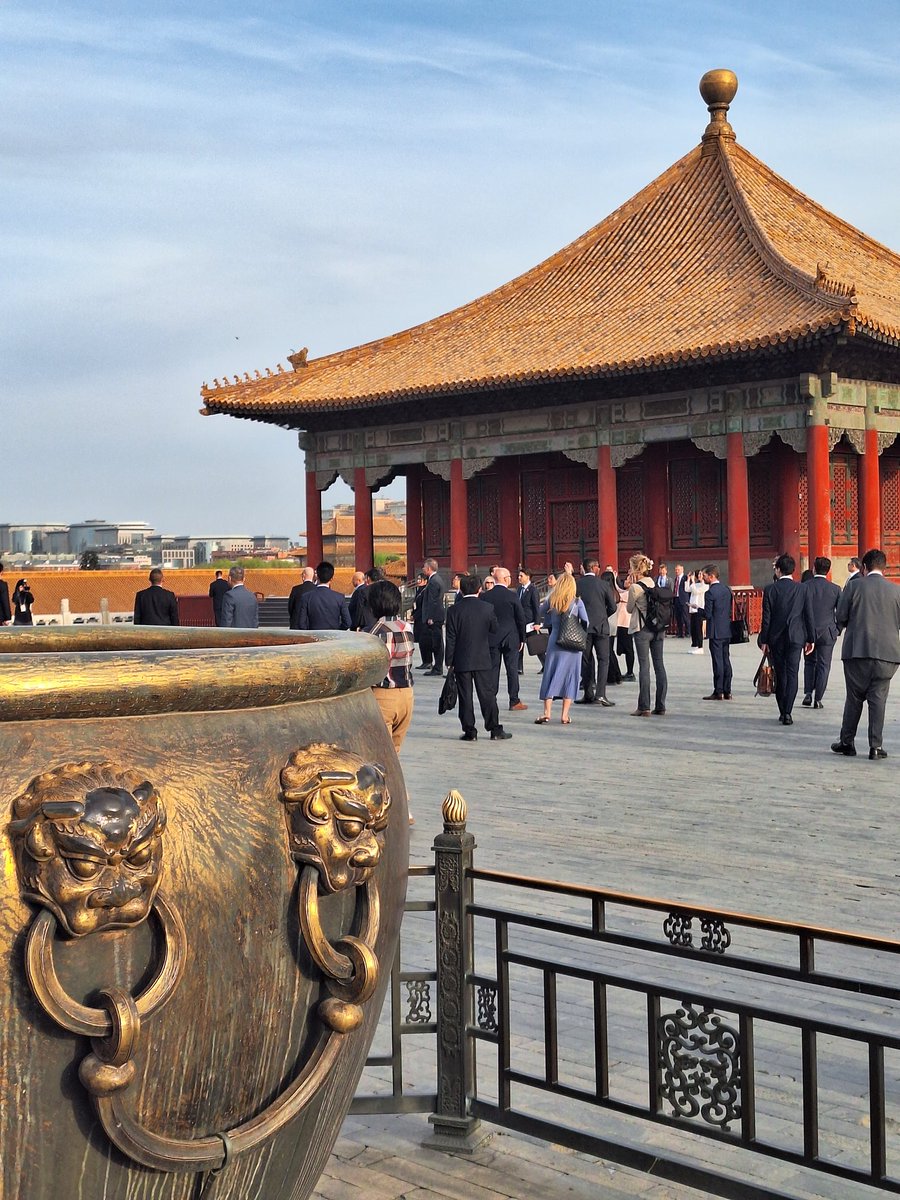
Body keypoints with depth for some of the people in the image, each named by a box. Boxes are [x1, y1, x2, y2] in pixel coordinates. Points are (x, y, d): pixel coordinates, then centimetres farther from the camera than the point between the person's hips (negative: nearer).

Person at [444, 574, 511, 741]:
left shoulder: (454, 610, -7)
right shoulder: (487, 608, -6)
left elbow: (450, 638, -5)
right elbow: (494, 629, 8)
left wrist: (449, 661, 1)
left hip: (461, 661, 0)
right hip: (483, 660, 1)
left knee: (465, 697, 4)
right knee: (488, 695, 6)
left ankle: (469, 731, 5)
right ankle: (495, 730, 8)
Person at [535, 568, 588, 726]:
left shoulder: (551, 600, 0)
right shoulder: (577, 602, -6)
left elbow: (542, 612, 18)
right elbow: (585, 621, -5)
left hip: (555, 642, 2)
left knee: (550, 676, 7)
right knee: (570, 677, 4)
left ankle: (547, 713, -1)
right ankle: (565, 716, 1)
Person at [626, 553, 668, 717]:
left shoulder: (635, 587, -11)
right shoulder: (655, 584, 7)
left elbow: (630, 608, 0)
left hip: (642, 629, -6)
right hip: (658, 629, 6)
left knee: (644, 666, -4)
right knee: (659, 665, 7)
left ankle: (644, 707, -5)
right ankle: (660, 706, 8)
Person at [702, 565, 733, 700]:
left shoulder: (710, 593, -16)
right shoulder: (727, 589, 8)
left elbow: (708, 614, -16)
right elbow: (731, 609, 13)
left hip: (716, 632, -7)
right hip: (727, 630, 8)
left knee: (718, 661, -4)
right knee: (726, 660, 11)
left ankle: (718, 692, -2)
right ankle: (727, 691, 14)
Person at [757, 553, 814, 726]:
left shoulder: (770, 589, -5)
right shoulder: (803, 589, -2)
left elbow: (766, 617, -4)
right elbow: (809, 616, 1)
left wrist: (763, 640, 2)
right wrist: (811, 639, 8)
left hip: (776, 638, 0)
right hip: (796, 637, 0)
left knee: (780, 675, 10)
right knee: (792, 674, -1)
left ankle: (782, 711, 15)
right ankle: (787, 712, -12)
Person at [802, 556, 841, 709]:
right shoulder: (835, 589, -5)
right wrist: (837, 629, 13)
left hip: (808, 631, 1)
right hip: (827, 633, -1)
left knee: (809, 662, 17)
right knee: (823, 665, 6)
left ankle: (808, 693, 5)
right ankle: (818, 699, 4)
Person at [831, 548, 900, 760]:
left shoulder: (854, 587, -4)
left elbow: (840, 618, -2)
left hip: (857, 650, -1)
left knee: (854, 697, 11)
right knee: (878, 699, 6)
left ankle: (847, 742, 17)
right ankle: (876, 746, 3)